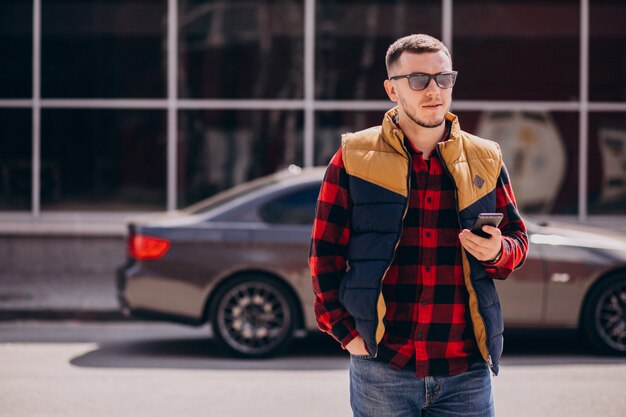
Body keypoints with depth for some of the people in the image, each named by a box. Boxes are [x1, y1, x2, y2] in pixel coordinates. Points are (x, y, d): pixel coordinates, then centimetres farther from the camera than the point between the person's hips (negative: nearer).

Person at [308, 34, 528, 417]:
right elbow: (325, 252, 4)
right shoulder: (355, 158, 3)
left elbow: (518, 239, 16)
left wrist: (498, 252, -7)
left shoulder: (485, 160, 10)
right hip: (382, 367, -2)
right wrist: (346, 332, -3)